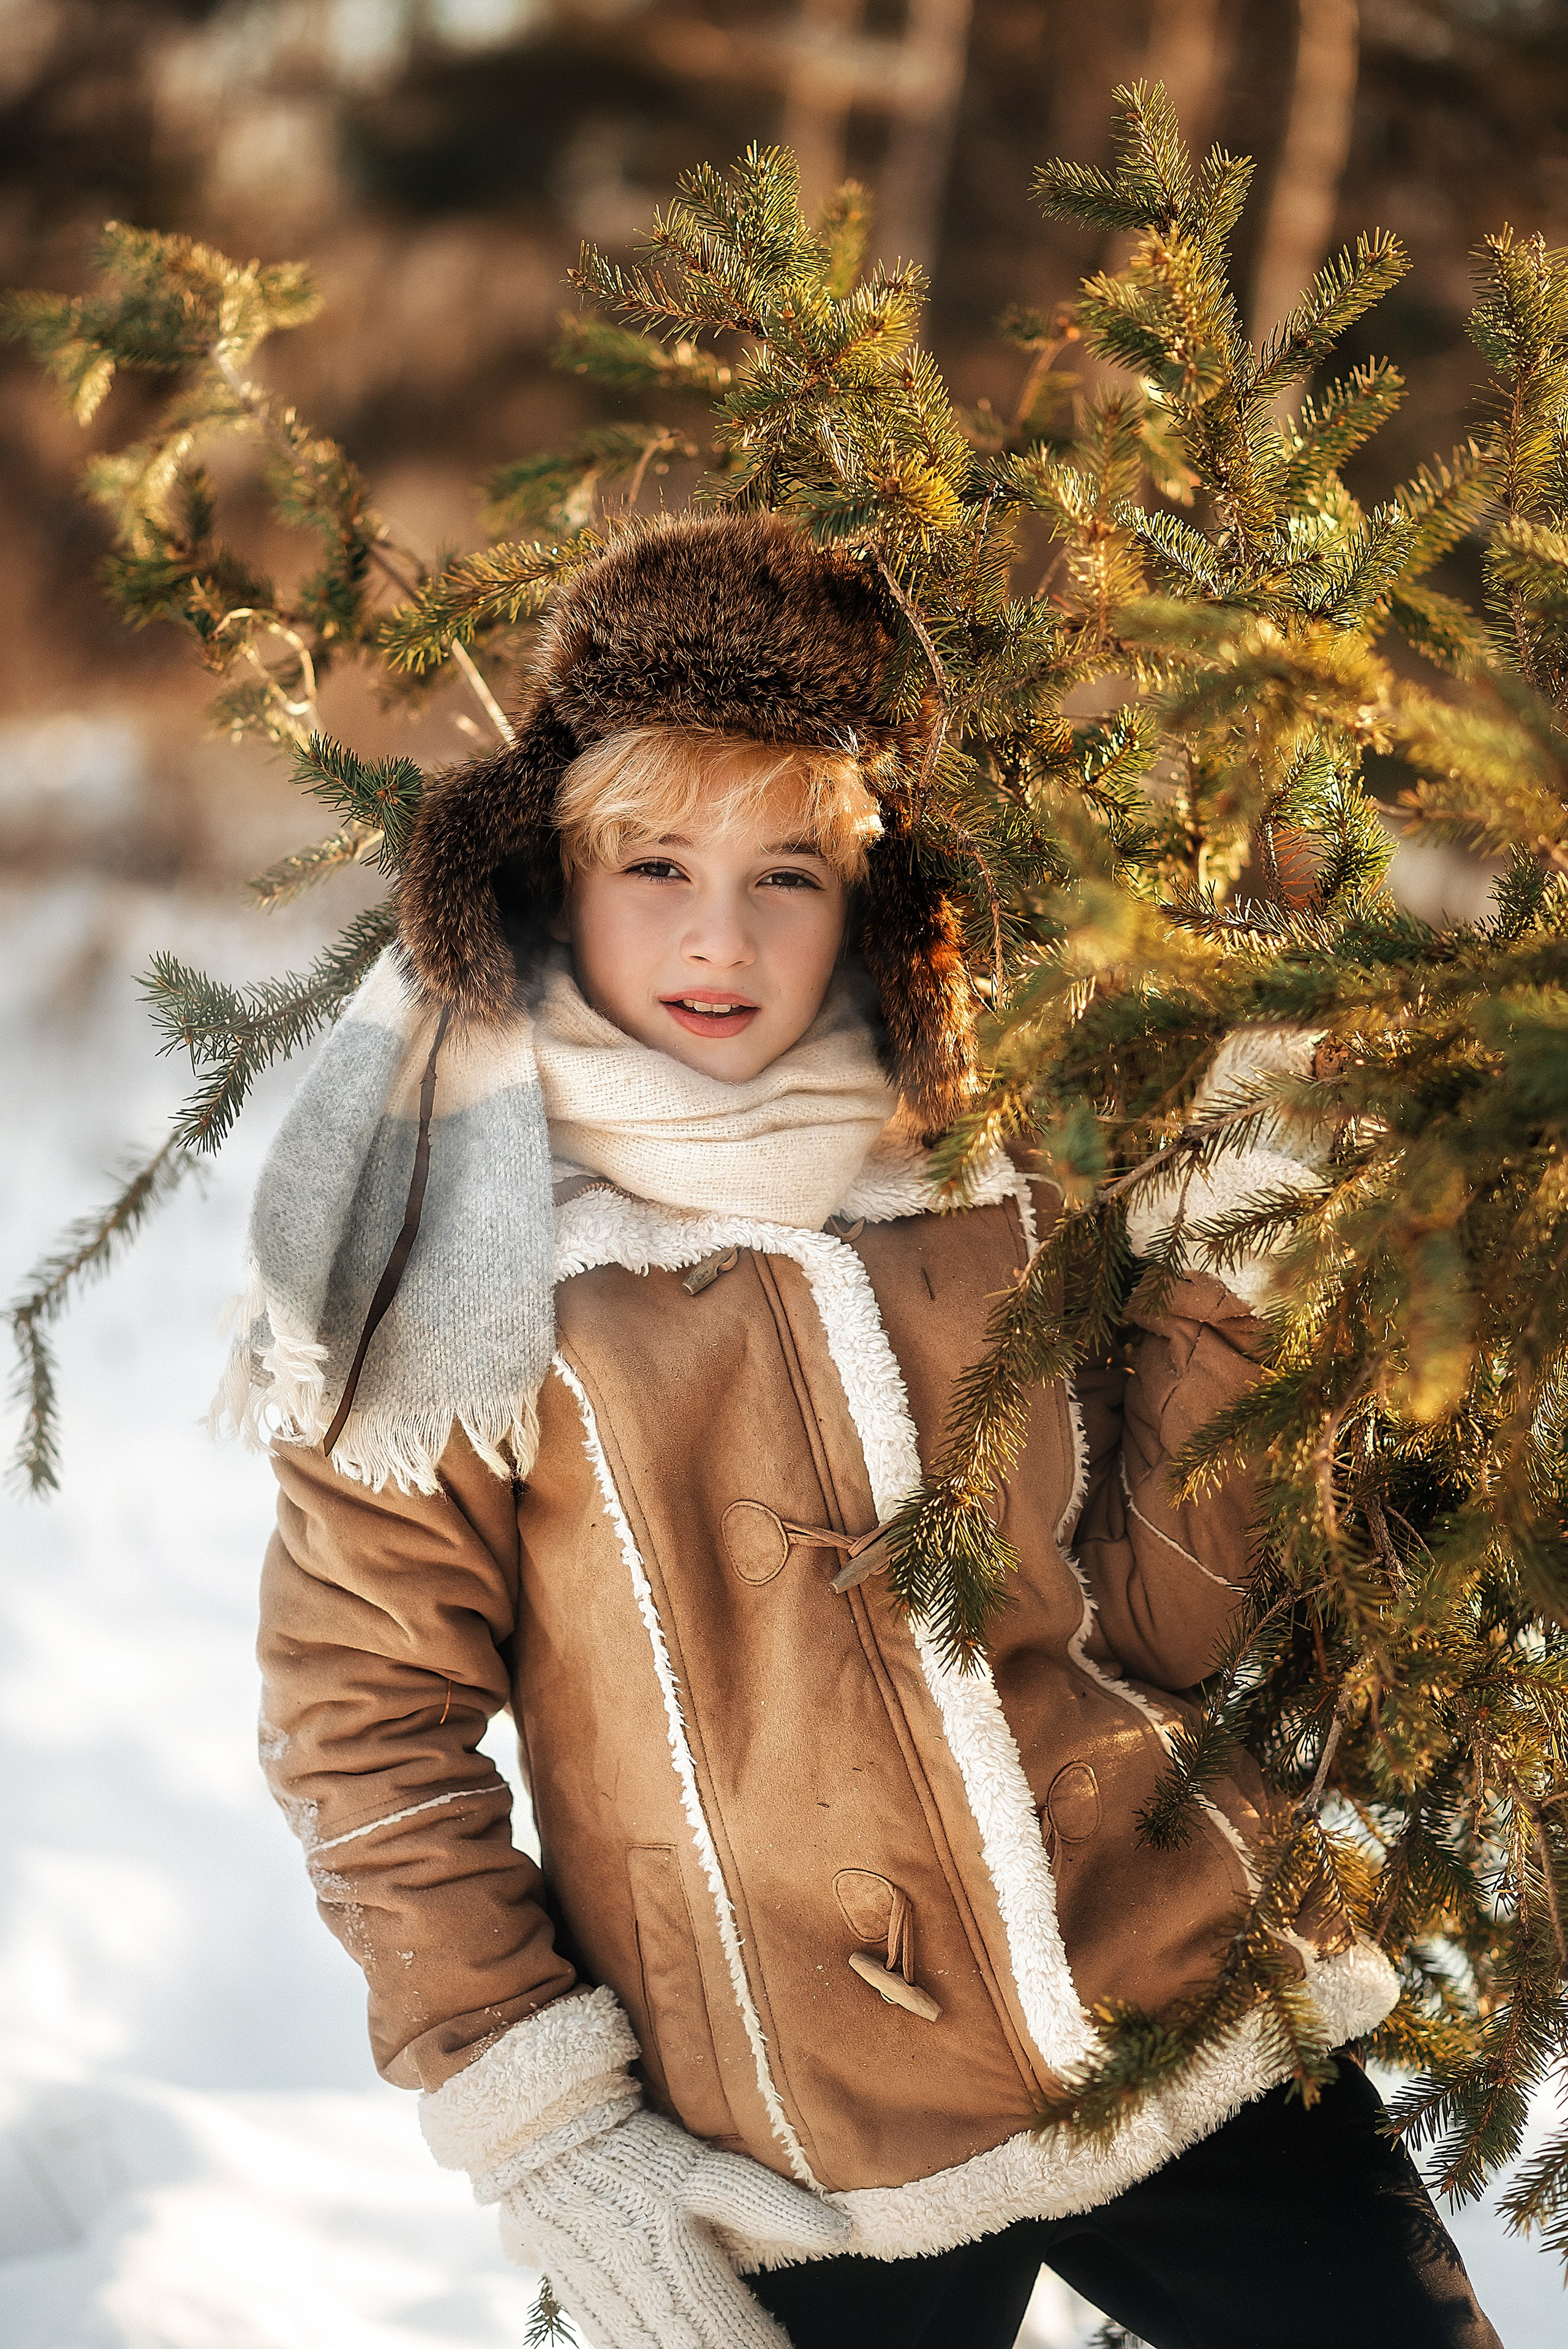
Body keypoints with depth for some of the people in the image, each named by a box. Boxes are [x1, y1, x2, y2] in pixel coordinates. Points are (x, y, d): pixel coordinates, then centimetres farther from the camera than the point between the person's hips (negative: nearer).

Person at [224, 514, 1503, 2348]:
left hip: (1188, 2013, 3)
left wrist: (1218, 1277, -8)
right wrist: (537, 2132, -8)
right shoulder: (457, 1248, -5)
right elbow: (365, 1721, -3)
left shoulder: (988, 1169, 4)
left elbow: (1155, 1624, 3)